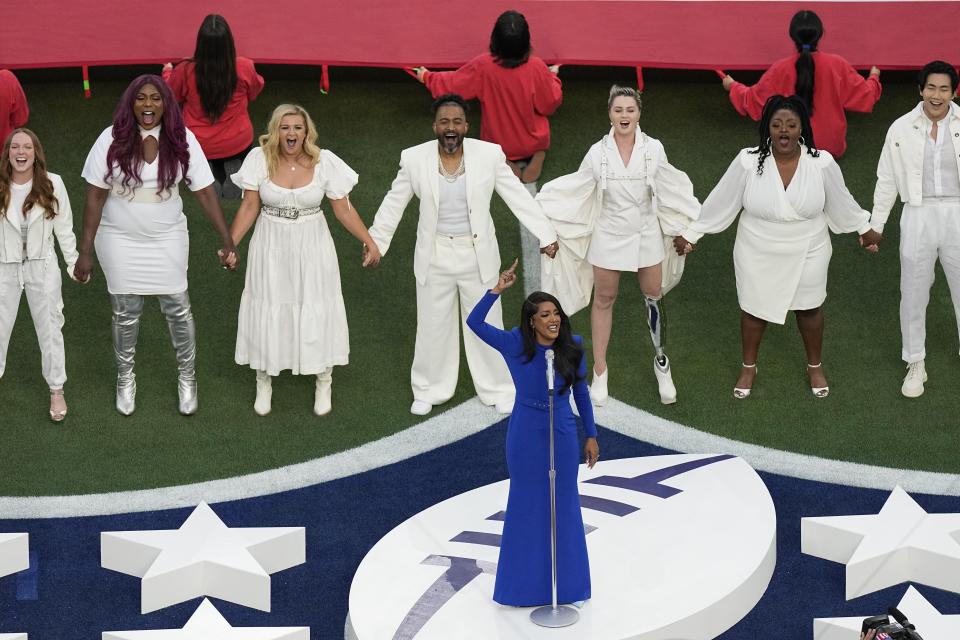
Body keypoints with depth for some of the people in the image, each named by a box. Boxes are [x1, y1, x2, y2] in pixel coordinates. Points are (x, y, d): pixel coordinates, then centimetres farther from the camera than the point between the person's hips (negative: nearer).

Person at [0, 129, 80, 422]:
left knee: (50, 330, 12)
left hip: (42, 267, 0)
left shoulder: (52, 184, -13)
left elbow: (64, 228, -3)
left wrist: (74, 263, 2)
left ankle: (56, 390, 26)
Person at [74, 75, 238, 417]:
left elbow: (205, 192, -9)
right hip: (120, 240, -1)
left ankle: (187, 378, 29)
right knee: (125, 312, 12)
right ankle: (125, 378, 33)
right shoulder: (113, 139, -14)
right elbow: (95, 196, -9)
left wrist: (227, 241, -13)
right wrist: (85, 251, -10)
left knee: (178, 309, 8)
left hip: (167, 239, 1)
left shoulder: (182, 140, -11)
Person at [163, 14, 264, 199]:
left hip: (199, 147, 0)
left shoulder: (185, 71, -21)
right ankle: (233, 167, 4)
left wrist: (167, 71, 21)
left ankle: (208, 169, 4)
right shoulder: (244, 67, -21)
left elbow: (170, 96, 1)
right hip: (237, 145, 0)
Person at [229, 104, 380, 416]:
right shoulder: (259, 159, -11)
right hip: (271, 249, 0)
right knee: (268, 312, 9)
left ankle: (324, 384, 27)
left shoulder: (324, 162, -11)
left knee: (317, 312, 8)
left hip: (312, 249, 0)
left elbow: (344, 209, -5)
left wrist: (370, 242, -9)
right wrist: (230, 244, -12)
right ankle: (264, 384, 29)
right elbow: (249, 207, -5)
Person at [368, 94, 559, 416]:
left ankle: (498, 389, 28)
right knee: (433, 326, 13)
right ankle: (429, 390, 30)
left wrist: (546, 235, -9)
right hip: (435, 256, 1)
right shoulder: (414, 159, -9)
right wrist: (375, 244, 7)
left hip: (477, 255, 0)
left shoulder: (489, 155, -11)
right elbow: (393, 204, 2)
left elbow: (519, 197, -7)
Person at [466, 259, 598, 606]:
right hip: (525, 434, -1)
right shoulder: (515, 344, -11)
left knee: (564, 505, 11)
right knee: (526, 505, 10)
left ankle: (565, 580, 26)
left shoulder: (573, 347, -8)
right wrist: (497, 290, -30)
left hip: (563, 434, 1)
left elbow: (581, 391, 3)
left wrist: (591, 435, 6)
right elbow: (474, 322, -20)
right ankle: (526, 582, 24)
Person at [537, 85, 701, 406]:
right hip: (609, 236, 0)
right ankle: (600, 372, 22)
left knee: (653, 298, 10)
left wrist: (690, 223, 11)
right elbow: (576, 190, 1)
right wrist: (538, 204, 0)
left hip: (646, 235, 0)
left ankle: (662, 363, 30)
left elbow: (671, 189, 5)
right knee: (604, 300, 10)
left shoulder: (653, 149, -8)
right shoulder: (598, 152, -10)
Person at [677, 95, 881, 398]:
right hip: (757, 255, 0)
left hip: (807, 254, 0)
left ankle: (815, 366, 44)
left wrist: (865, 229, 13)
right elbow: (720, 202, -9)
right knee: (754, 308, 17)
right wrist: (691, 234, -2)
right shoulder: (748, 162, -21)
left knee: (809, 308, 19)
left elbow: (841, 201, 0)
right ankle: (749, 367, 43)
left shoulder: (821, 163, -18)